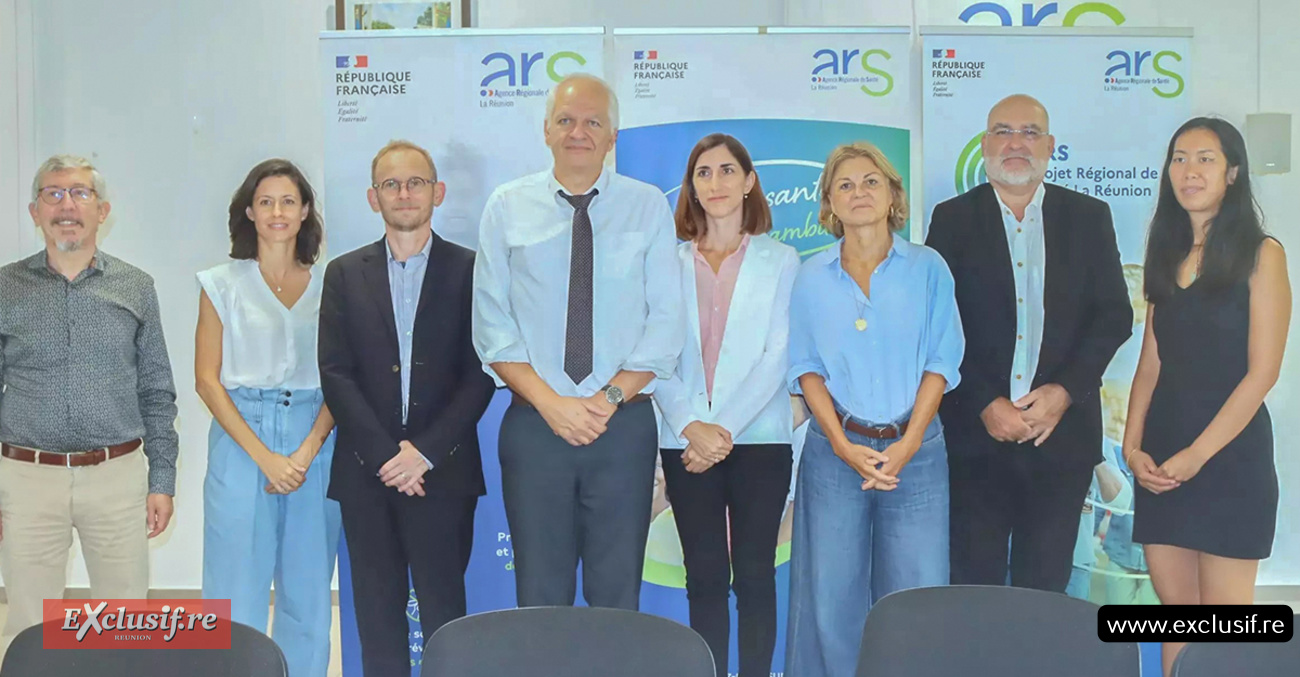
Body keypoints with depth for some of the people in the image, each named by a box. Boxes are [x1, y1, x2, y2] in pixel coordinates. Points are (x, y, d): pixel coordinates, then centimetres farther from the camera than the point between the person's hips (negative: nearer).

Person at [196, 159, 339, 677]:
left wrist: (307, 451, -9)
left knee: (308, 590, 6)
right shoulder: (222, 284, 5)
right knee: (236, 591, 0)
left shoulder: (328, 285, 8)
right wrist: (265, 456, -9)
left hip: (314, 443, 1)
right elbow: (207, 379, 1)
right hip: (241, 442, -1)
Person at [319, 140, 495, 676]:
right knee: (378, 612, 8)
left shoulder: (469, 270, 2)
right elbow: (335, 374, 1)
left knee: (444, 611, 2)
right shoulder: (344, 274, 8)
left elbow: (480, 373, -3)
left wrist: (424, 451, -11)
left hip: (443, 471, -2)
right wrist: (386, 455, -9)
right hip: (366, 471, 2)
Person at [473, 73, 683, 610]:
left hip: (624, 425, 0)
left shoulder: (648, 207, 5)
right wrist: (550, 402, -11)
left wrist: (610, 398, -11)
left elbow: (666, 322, 0)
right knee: (540, 598, 7)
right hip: (533, 425, 0)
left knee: (617, 596, 6)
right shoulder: (508, 207, 6)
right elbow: (492, 325, 1)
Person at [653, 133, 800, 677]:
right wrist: (691, 427, -12)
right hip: (686, 442, 1)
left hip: (759, 438, -1)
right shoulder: (670, 262, 8)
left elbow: (778, 356, -4)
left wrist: (726, 429, -13)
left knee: (754, 574, 3)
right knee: (704, 576, 6)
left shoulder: (780, 260, 4)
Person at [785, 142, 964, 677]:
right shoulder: (812, 278, 6)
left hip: (914, 449, 0)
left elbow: (941, 362, 0)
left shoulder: (927, 268, 4)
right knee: (830, 597, 2)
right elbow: (807, 368, 3)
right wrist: (844, 446, -9)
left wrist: (906, 445, -10)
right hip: (836, 448, 1)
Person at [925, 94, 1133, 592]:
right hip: (975, 434, -1)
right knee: (974, 583, 3)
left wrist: (1064, 392, -9)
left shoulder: (1089, 217, 8)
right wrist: (984, 404, -11)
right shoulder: (953, 219, 3)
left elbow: (1114, 315, 4)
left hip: (1062, 431, 2)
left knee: (1046, 585, 8)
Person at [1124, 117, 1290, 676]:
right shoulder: (1166, 254, 11)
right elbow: (1151, 362, 11)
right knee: (1175, 608, 11)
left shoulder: (1260, 254, -6)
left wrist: (1198, 454, -14)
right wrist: (1132, 444, -1)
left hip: (1230, 453, -5)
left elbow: (1262, 371, -12)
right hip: (1162, 455, 5)